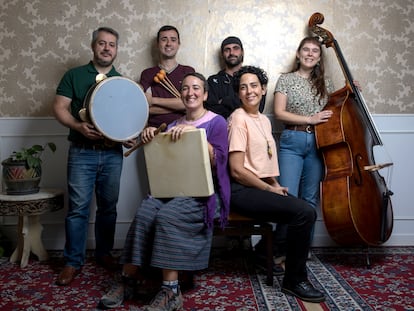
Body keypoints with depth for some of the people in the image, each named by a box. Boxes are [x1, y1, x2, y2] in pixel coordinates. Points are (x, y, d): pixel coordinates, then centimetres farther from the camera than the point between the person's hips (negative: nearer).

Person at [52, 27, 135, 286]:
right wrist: (78, 126, -19)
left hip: (113, 153, 3)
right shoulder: (74, 75, 6)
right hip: (82, 151, -2)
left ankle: (104, 252, 25)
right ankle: (73, 262, 9)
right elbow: (60, 107, -1)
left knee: (109, 206, 10)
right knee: (78, 207, -2)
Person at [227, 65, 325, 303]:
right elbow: (237, 170, -16)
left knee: (307, 212, 0)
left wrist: (276, 185, 3)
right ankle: (295, 281, -3)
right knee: (304, 213, -19)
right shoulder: (239, 118, -11)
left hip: (261, 187, 9)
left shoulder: (264, 120, 16)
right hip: (242, 191, -9)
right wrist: (270, 188, -10)